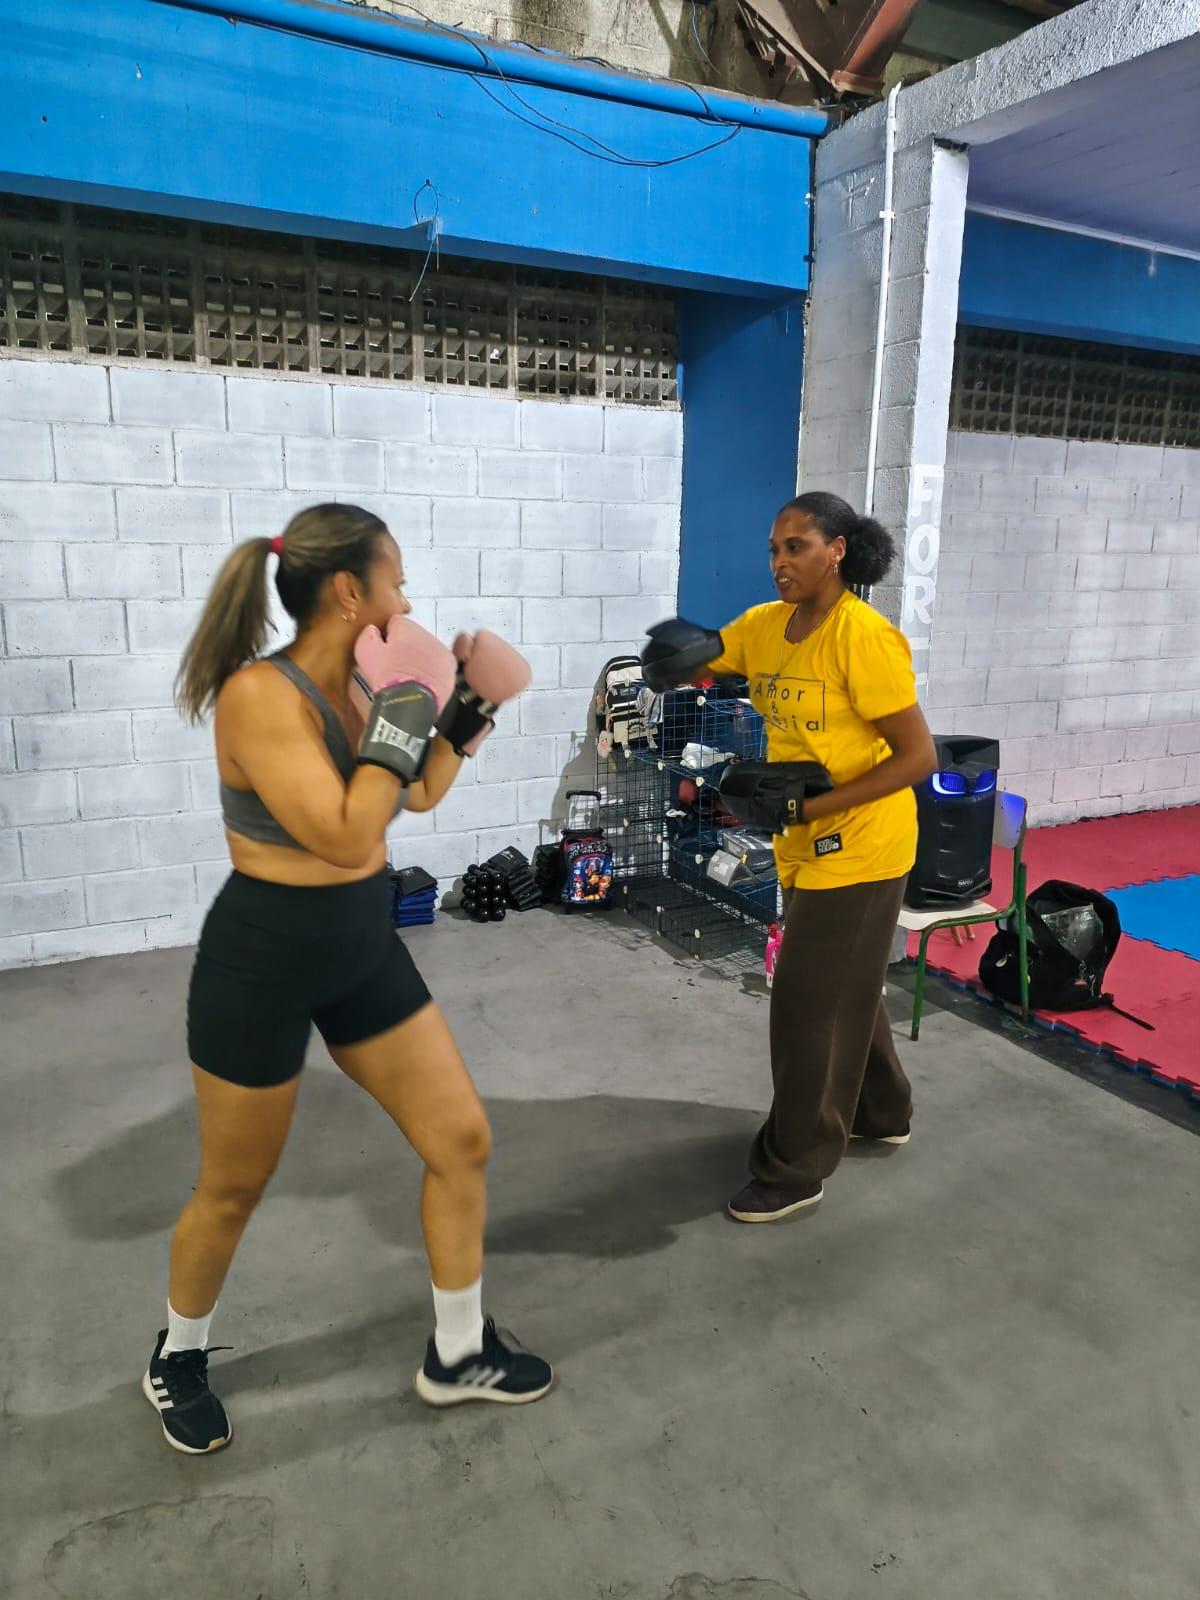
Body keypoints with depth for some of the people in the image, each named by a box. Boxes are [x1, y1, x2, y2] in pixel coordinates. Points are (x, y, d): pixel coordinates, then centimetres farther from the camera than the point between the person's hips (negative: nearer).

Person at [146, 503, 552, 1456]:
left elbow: (420, 797, 15)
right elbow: (345, 837, -31)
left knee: (462, 1140, 9)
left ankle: (458, 1354, 29)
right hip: (264, 960, -7)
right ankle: (178, 1358, 44)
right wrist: (400, 720, -24)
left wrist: (464, 718, 1)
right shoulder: (260, 694, -23)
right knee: (234, 1191, 13)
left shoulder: (359, 682, 0)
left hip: (363, 948, 7)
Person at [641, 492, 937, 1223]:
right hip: (805, 847, 8)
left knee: (809, 1004, 0)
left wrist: (817, 805, -27)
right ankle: (882, 1113, 44)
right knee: (846, 988, 22)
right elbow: (690, 668, 6)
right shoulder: (765, 625, 1)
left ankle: (797, 1171, 17)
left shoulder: (864, 638, -21)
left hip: (859, 849, -8)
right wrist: (682, 650, -19)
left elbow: (919, 756, -21)